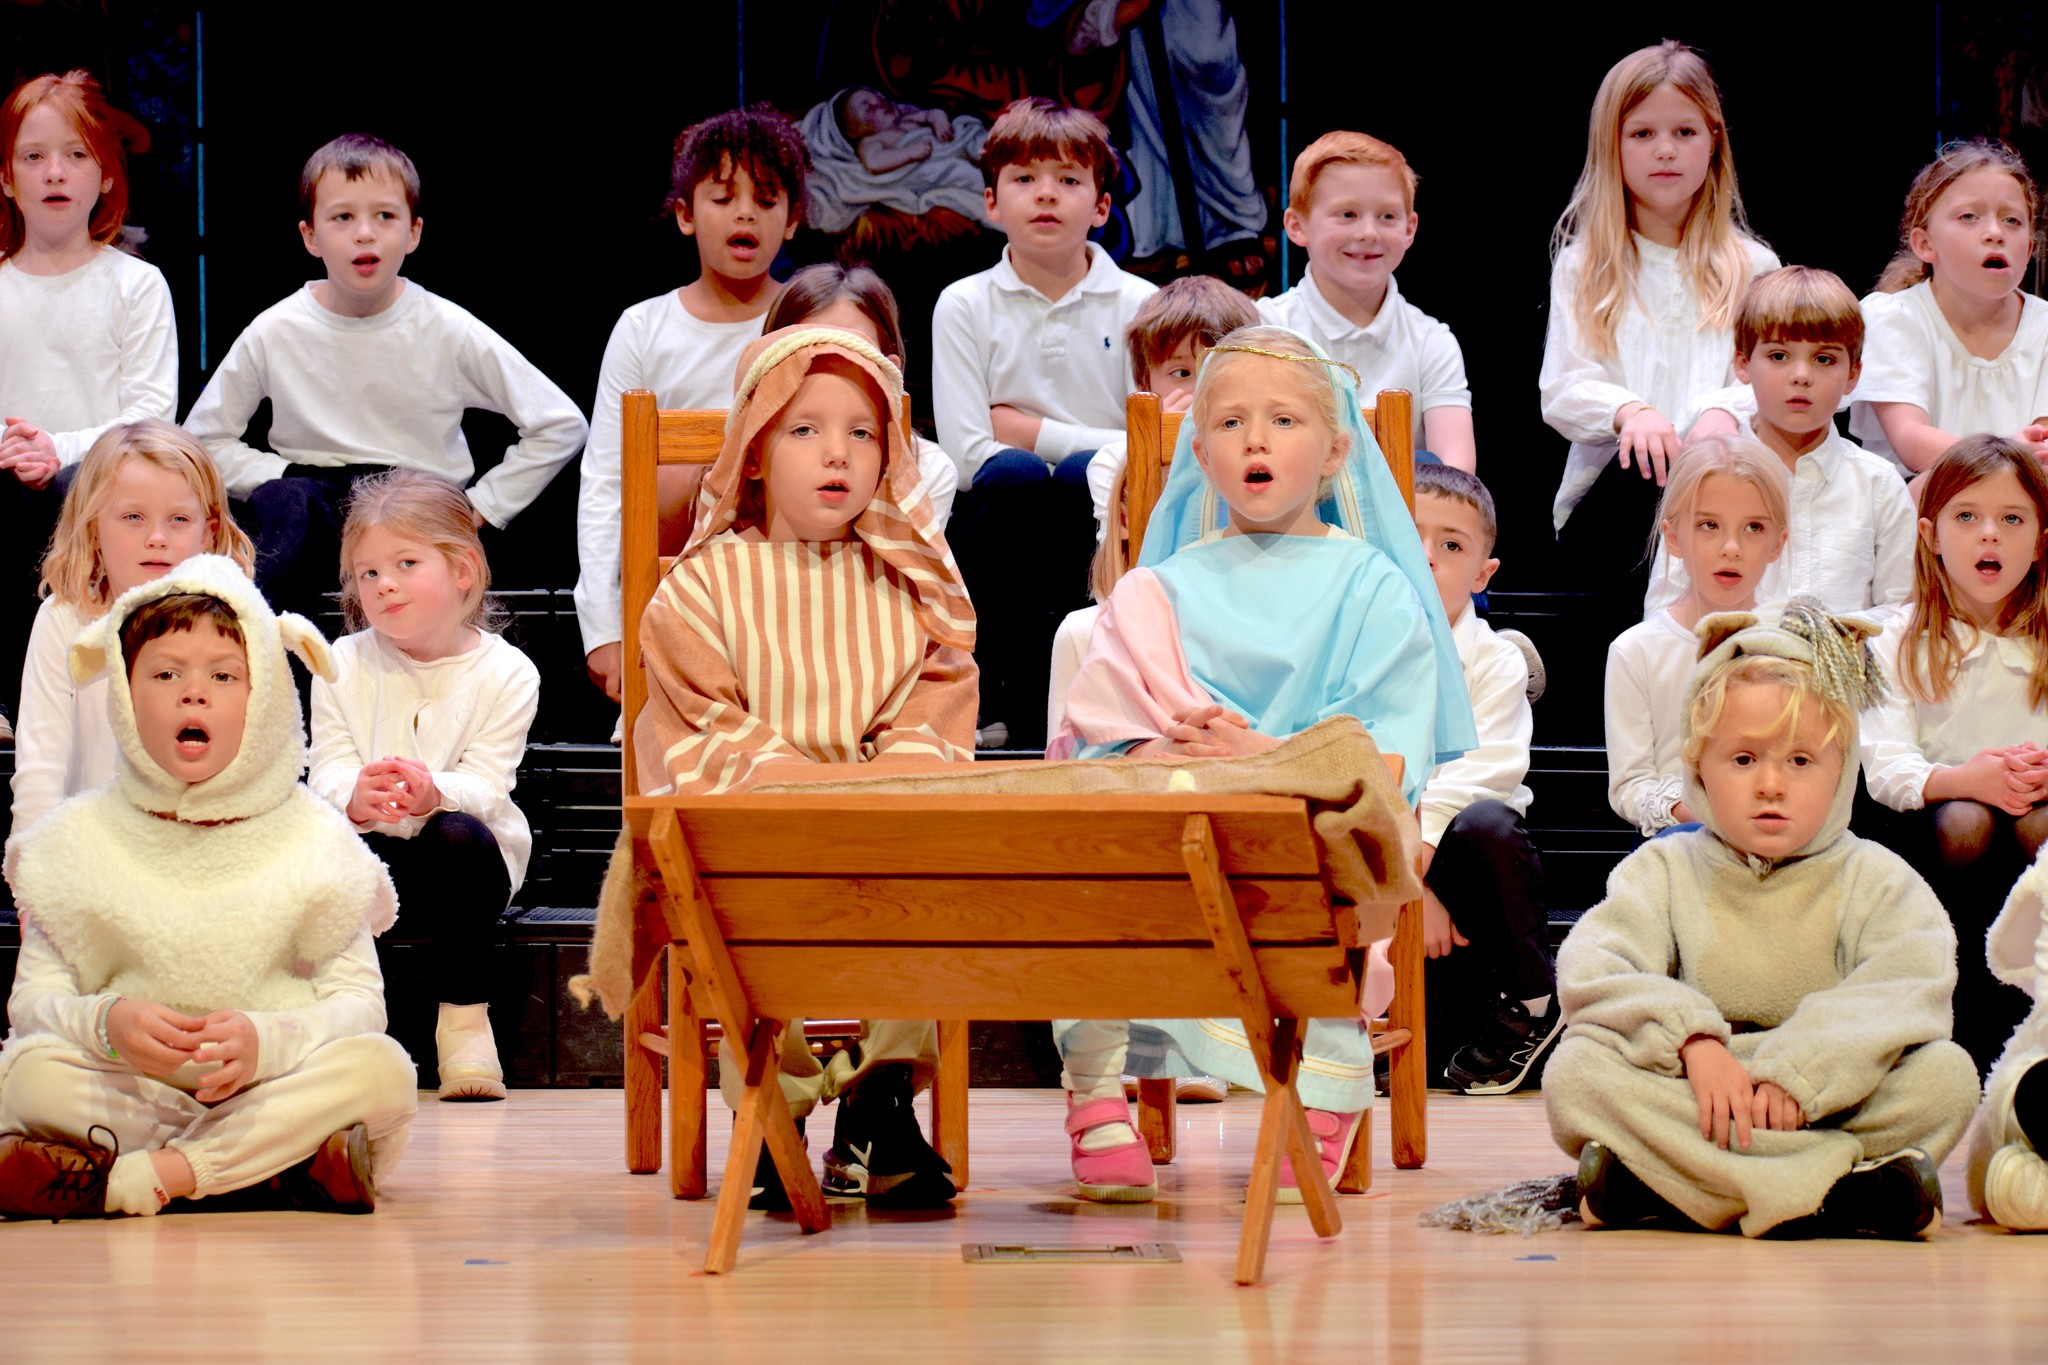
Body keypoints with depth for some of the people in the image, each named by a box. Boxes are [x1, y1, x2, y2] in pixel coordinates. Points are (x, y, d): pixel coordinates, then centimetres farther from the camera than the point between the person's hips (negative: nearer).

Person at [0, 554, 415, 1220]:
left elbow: (357, 1000, -3)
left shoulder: (313, 839, 4)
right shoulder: (82, 839, 6)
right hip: (126, 1088, 0)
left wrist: (264, 1039, -26)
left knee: (382, 1068, -29)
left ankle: (116, 1179, -31)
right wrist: (107, 1021, -24)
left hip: (275, 1086, 0)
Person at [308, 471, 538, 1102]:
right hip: (370, 844, 2)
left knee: (458, 836, -37)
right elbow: (327, 771, -6)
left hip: (458, 859, -1)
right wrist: (354, 796, -33)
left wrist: (434, 792, -39)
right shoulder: (343, 666, 4)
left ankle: (465, 1015, -21)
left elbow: (485, 785, -14)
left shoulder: (504, 672, -5)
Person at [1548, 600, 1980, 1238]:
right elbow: (1593, 972, -9)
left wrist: (1796, 1072, -28)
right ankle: (1836, 1189, -38)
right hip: (1691, 1101, 1)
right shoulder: (1665, 872, 9)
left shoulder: (1875, 880, 6)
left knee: (1947, 1072, -25)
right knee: (1576, 1068, -27)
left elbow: (1907, 989, -13)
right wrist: (1695, 1043, -27)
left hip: (1830, 1106, 0)